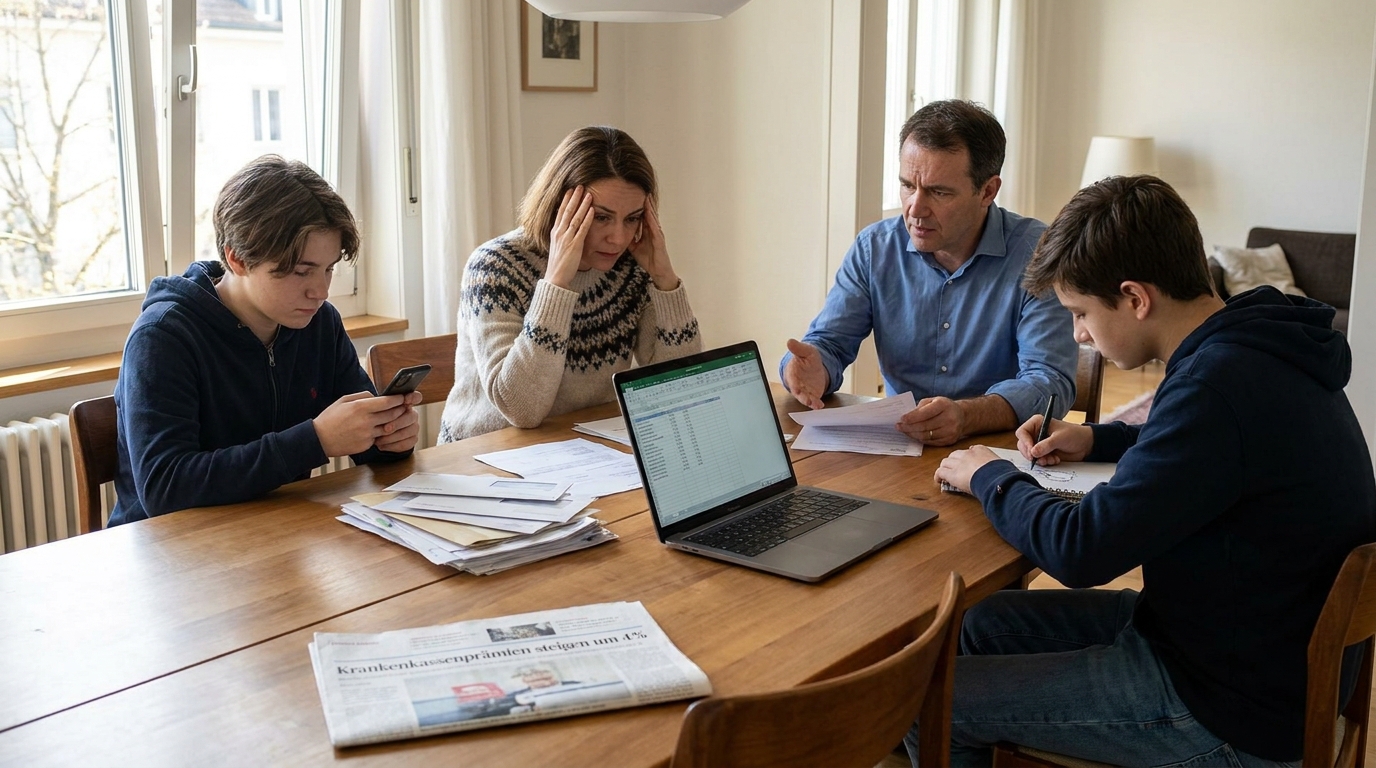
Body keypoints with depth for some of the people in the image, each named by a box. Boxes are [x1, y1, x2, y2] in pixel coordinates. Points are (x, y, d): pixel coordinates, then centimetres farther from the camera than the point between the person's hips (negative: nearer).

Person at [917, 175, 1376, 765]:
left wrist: (990, 478, -9)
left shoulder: (1220, 383, -30)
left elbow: (1080, 550, -27)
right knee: (981, 622, 17)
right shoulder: (1259, 345, 1)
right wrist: (1099, 439, 9)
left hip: (1236, 716, -10)